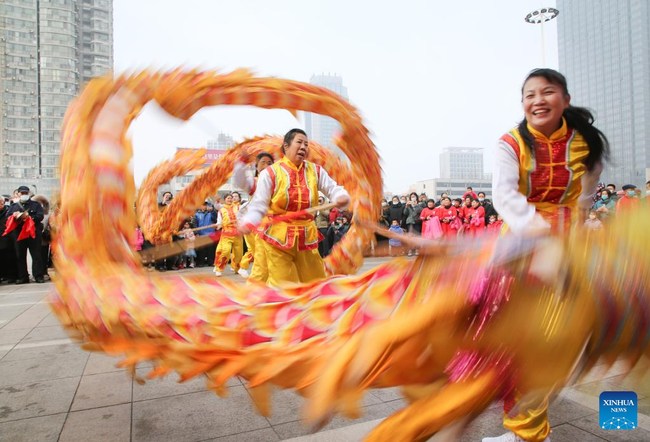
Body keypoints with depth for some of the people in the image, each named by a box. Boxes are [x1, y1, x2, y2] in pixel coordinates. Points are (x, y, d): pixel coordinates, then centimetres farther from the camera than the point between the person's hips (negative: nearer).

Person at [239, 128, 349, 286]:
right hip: (278, 237, -4)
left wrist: (341, 197, -21)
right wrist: (247, 223, -24)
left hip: (307, 237, 4)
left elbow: (333, 189, 4)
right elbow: (258, 206, -5)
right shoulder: (270, 173, -5)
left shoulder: (315, 171, 6)